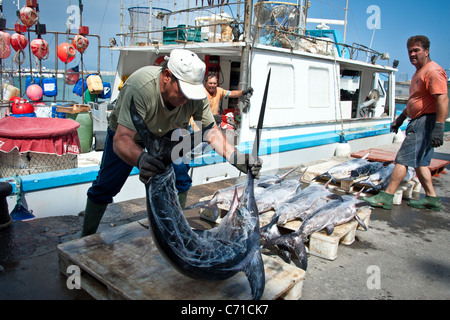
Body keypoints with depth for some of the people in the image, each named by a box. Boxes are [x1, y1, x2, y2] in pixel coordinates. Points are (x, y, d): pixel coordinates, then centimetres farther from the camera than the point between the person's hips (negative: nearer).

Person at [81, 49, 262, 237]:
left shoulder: (196, 95, -29)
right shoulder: (140, 87, -42)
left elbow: (211, 131, -24)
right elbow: (121, 139, -46)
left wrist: (236, 157, -39)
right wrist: (141, 159, -67)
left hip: (167, 133, 3)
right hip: (125, 132, -2)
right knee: (105, 186, -1)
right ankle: (86, 237, 21)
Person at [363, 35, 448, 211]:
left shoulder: (433, 71, -13)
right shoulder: (419, 72, 20)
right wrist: (401, 118, 26)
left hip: (425, 122, -11)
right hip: (418, 122, 11)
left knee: (403, 158, -11)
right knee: (419, 161, 12)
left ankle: (386, 197, -8)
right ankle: (431, 198, 19)